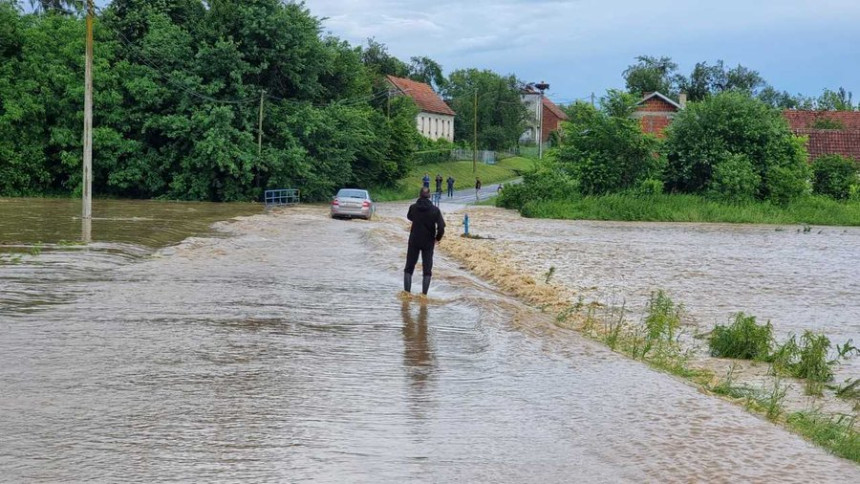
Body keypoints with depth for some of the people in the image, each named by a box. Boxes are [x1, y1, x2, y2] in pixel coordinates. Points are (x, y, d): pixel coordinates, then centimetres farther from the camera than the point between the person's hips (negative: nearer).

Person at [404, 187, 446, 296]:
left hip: (414, 242, 1)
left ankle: (407, 291, 7)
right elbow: (441, 227, -15)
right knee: (427, 270, 7)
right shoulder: (435, 210, -10)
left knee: (409, 268, 12)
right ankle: (424, 294, 0)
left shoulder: (413, 207, -6)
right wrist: (437, 238, 2)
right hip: (428, 243, -1)